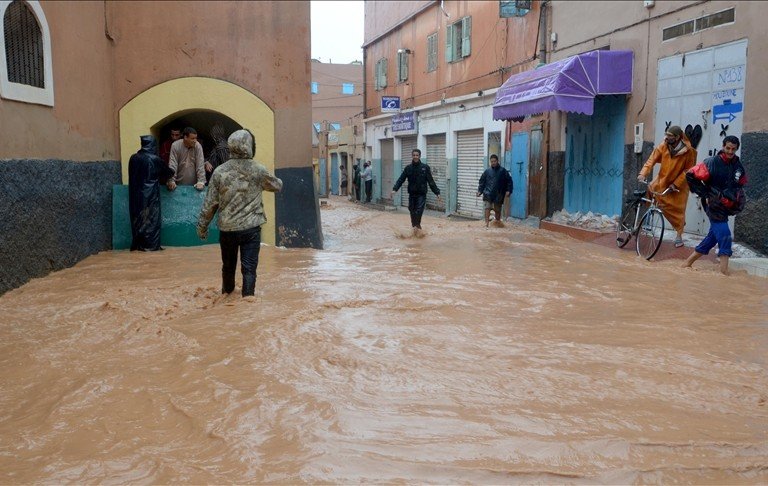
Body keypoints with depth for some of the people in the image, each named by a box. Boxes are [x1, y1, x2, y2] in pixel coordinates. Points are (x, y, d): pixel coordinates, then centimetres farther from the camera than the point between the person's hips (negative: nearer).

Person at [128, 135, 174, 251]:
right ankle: (150, 245, 3)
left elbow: (132, 176, 13)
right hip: (151, 194, -4)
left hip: (136, 194, 5)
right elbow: (167, 172, 5)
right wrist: (172, 173, 27)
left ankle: (137, 244, 15)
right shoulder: (155, 159, -10)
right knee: (151, 218, 2)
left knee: (138, 218, 11)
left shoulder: (133, 158, 2)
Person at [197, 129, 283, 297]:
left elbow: (210, 203, -2)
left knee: (228, 265, 21)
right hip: (251, 228, -2)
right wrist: (278, 181, 35)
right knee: (249, 268, 0)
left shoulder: (220, 171, -5)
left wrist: (202, 226, 9)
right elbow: (277, 186, 12)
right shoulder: (258, 170, -7)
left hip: (227, 228, 3)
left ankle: (227, 294, 42)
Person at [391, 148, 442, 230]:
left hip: (421, 194, -3)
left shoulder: (425, 167, -2)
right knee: (412, 211, 7)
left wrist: (437, 193, -4)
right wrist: (394, 189, -15)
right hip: (412, 194, 3)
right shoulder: (408, 168, 3)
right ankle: (415, 226, 19)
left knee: (419, 210, -15)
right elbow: (401, 179, -1)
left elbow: (431, 181, -1)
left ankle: (417, 225, -15)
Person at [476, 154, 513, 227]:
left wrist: (508, 190, -6)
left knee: (498, 210, 12)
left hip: (498, 195, 0)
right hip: (488, 194, 0)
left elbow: (509, 181, 4)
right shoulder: (487, 171, 6)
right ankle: (486, 223, -10)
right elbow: (482, 181, 10)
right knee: (487, 209, -11)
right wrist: (480, 191, 0)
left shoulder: (502, 171, 2)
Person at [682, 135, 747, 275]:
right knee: (724, 236, -15)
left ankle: (687, 263, 21)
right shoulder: (712, 162, -10)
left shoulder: (738, 166, 9)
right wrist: (704, 194, -11)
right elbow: (691, 176, -12)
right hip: (714, 205, -7)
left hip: (726, 207, 7)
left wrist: (739, 201, 6)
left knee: (713, 237, 12)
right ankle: (724, 272, -15)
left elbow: (741, 185, 22)